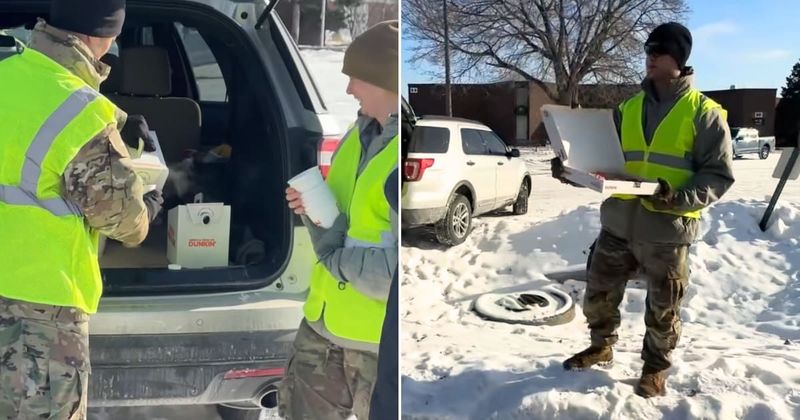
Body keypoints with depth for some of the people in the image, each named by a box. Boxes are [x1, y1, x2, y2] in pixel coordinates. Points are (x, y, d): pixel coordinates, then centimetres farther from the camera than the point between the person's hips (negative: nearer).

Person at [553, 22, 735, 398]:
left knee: (663, 309, 9)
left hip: (667, 230, -4)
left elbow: (719, 174, -6)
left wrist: (681, 198, -22)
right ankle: (601, 346, 38)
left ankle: (656, 368, 30)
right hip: (618, 223, 4)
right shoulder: (628, 109, 11)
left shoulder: (704, 112, -4)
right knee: (599, 294, 14)